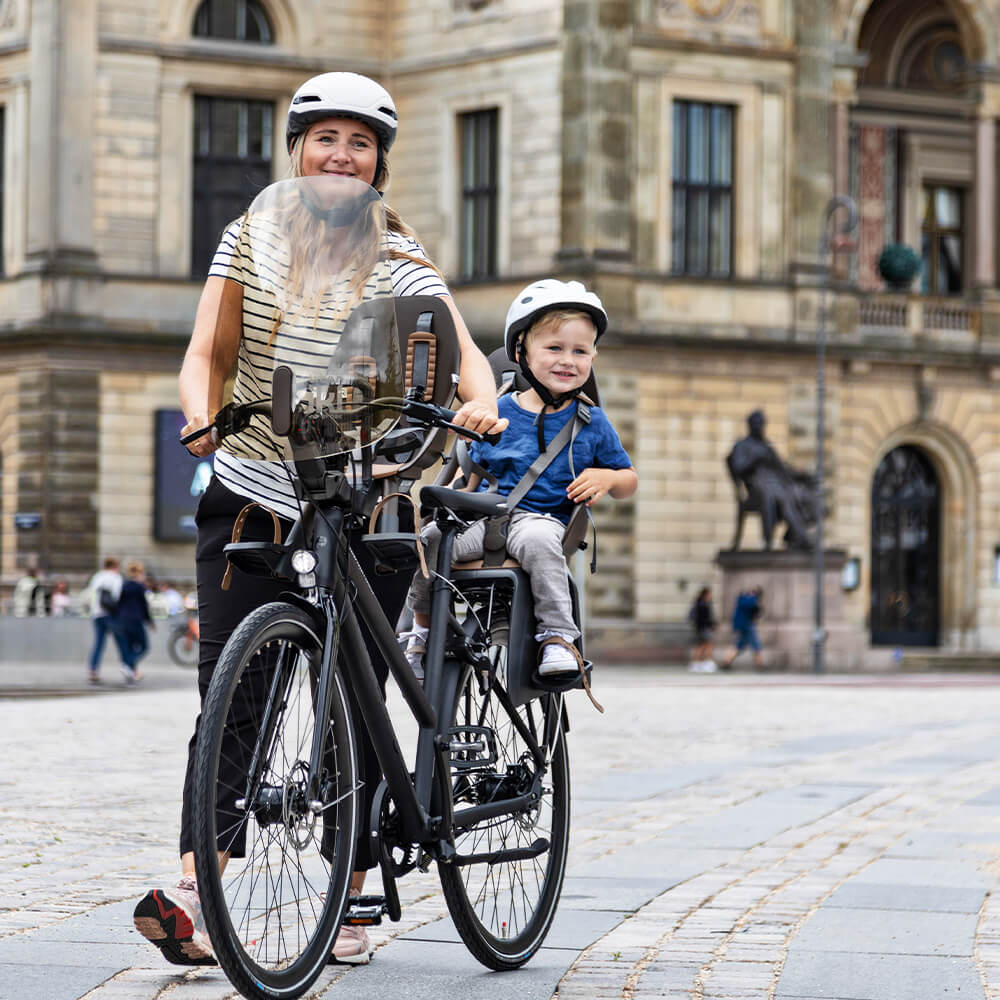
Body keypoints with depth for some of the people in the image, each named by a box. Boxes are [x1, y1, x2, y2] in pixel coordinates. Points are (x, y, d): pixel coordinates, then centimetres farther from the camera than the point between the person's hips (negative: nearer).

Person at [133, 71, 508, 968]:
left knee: (355, 707, 2)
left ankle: (350, 904, 13)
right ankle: (195, 895, -20)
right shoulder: (250, 238, 6)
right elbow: (205, 353, 0)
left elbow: (467, 355, -4)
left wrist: (482, 404, -26)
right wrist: (201, 414, -22)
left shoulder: (400, 258, 4)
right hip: (251, 498, 0)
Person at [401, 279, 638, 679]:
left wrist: (606, 478, -8)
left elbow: (628, 479, 14)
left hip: (543, 517, -2)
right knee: (428, 539, -24)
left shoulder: (592, 422, 8)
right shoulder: (501, 413, 10)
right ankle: (424, 628, 2)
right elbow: (474, 472, 18)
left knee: (537, 539, -40)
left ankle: (558, 637, -31)